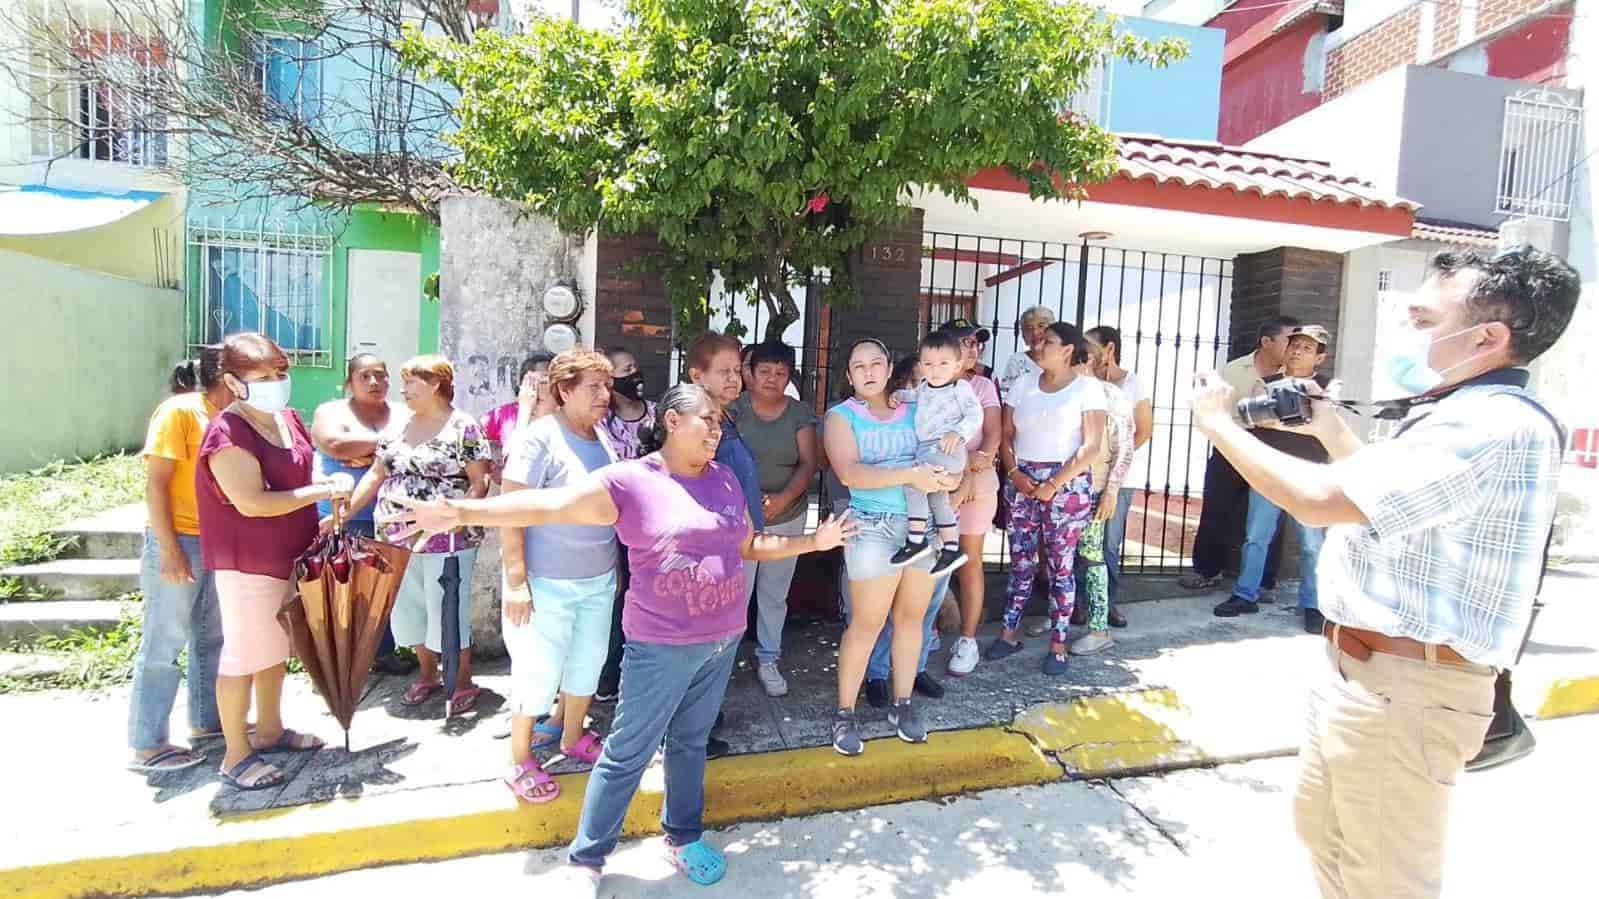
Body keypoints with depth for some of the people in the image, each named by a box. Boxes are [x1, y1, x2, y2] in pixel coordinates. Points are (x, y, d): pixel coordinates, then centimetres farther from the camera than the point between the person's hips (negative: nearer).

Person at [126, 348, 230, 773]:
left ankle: (206, 721, 29)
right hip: (180, 542, -8)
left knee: (212, 637, 16)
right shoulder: (179, 411, -12)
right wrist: (169, 549, -19)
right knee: (164, 644, 1)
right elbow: (155, 484, -16)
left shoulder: (225, 417, 10)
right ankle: (147, 745, 11)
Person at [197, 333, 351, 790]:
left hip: (287, 556, 9)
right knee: (243, 654, 3)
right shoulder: (228, 434, -21)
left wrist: (329, 481, -1)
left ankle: (269, 729, 36)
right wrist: (321, 491, -24)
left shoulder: (289, 419, 6)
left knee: (276, 647, 20)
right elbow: (252, 502, -28)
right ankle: (236, 754, 17)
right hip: (246, 563, -9)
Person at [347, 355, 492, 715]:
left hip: (447, 540, -6)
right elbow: (375, 475, 13)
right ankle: (427, 675, 33)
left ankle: (463, 682, 17)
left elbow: (480, 481, -11)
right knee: (408, 609, 14)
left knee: (448, 611, 0)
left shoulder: (463, 427, -8)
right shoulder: (398, 426, 10)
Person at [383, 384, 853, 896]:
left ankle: (684, 838, 39)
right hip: (662, 645, -5)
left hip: (723, 640, 5)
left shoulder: (725, 480, 6)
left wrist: (814, 541, 12)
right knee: (628, 753, 6)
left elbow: (750, 546, 15)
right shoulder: (630, 481, -13)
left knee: (691, 741, 20)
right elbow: (549, 506, -21)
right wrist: (461, 512, -30)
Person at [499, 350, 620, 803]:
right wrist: (516, 581, -20)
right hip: (547, 583, -7)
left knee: (588, 661, 18)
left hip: (599, 579, 7)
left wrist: (615, 566, 16)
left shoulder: (601, 437, 4)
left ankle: (572, 736, 40)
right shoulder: (539, 438, -18)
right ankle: (520, 761, 25)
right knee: (539, 671, 5)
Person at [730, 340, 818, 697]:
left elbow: (808, 463, -4)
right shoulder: (734, 408, -5)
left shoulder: (800, 413, 1)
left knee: (775, 592, 13)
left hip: (788, 517, 2)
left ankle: (767, 659, 28)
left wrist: (784, 498, -20)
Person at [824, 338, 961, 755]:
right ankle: (844, 713, 12)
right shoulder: (842, 416, 0)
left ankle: (902, 704, 26)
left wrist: (947, 477, -14)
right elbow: (849, 473, -16)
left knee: (911, 616, 11)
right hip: (874, 528, -4)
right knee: (867, 623, -2)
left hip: (924, 524, 5)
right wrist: (909, 475, -23)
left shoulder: (914, 412, 12)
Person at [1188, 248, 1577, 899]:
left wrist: (1219, 425, -17)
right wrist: (1326, 427, 19)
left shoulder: (1495, 428, -24)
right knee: (1322, 828, 26)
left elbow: (1319, 500, -30)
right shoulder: (1462, 418, 12)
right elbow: (1384, 489, 28)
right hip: (1359, 671, 10)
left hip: (1404, 689, -10)